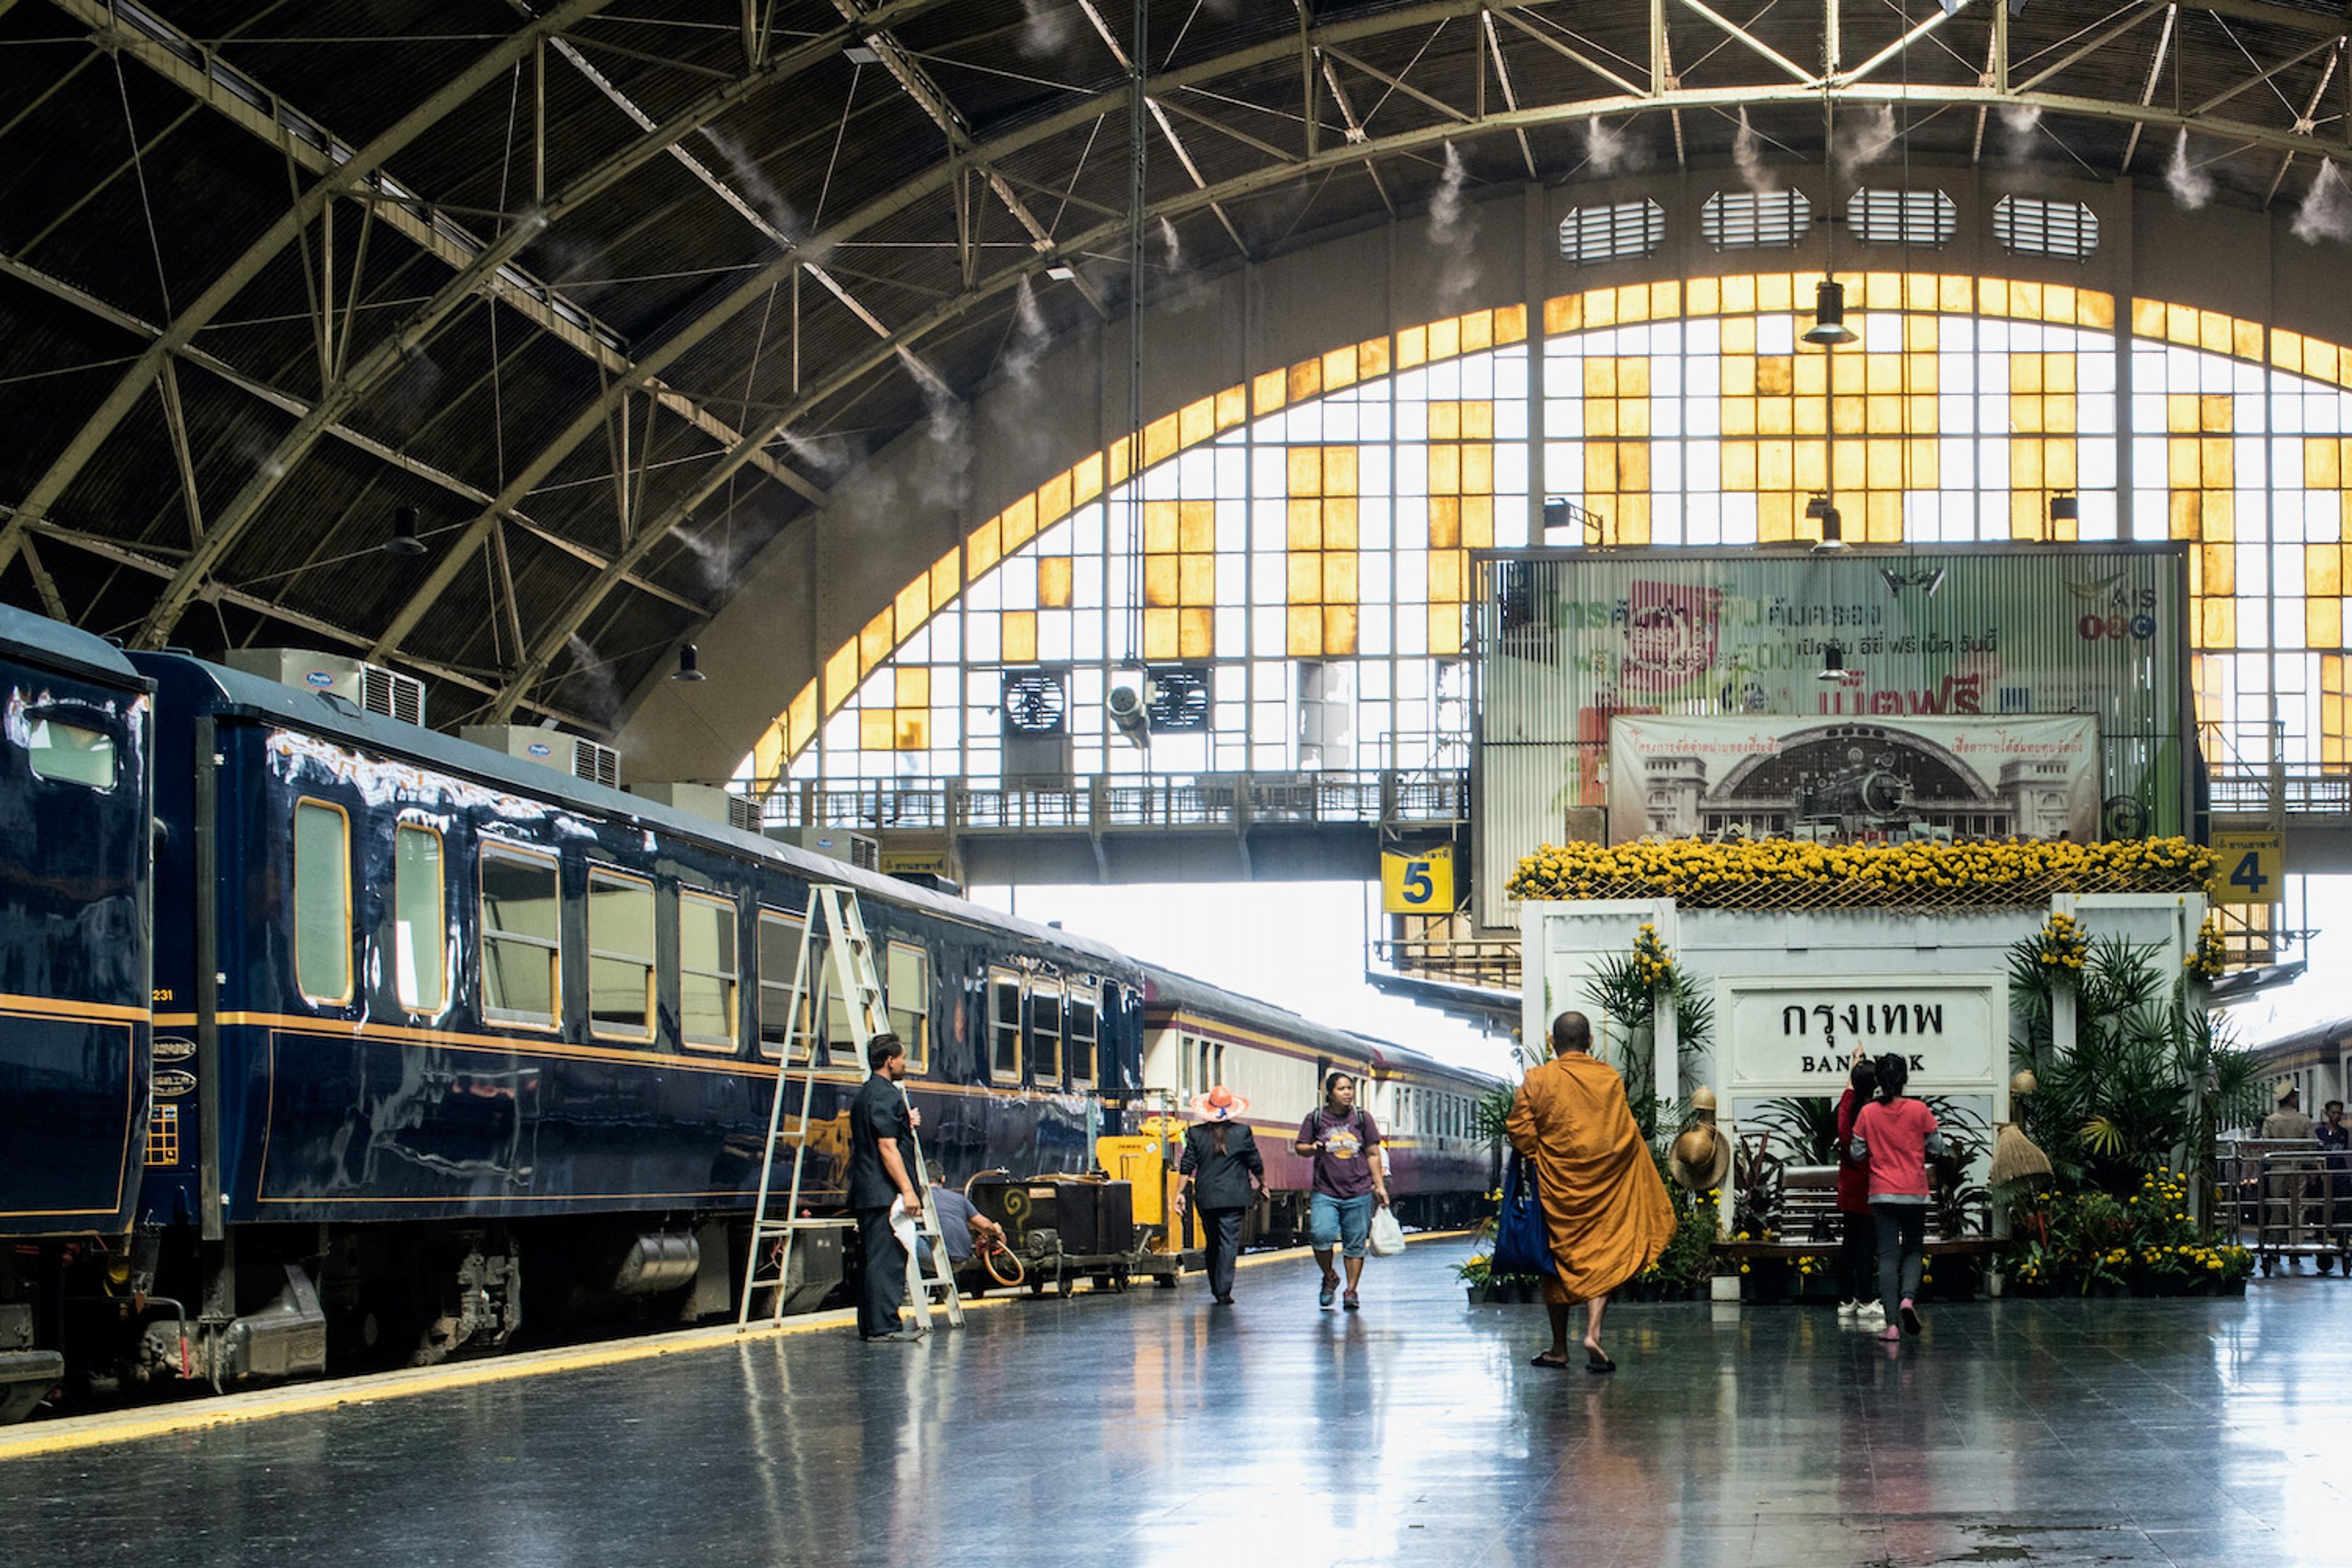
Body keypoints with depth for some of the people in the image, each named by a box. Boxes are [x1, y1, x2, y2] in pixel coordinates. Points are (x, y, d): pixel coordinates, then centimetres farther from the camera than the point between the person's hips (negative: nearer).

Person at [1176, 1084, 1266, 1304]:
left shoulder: (1196, 1133, 0)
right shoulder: (1242, 1133, -4)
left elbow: (1187, 1166, -1)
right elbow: (1255, 1164, 3)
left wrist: (1181, 1193, 4)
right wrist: (1262, 1185, 19)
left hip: (1206, 1198, 2)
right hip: (1233, 1197, -2)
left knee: (1213, 1243, 15)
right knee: (1229, 1242, -3)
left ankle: (1216, 1289, 21)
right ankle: (1223, 1291, -12)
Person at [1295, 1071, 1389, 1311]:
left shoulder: (1362, 1117, 7)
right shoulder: (1316, 1118, 4)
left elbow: (1372, 1154, 11)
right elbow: (1300, 1146, 9)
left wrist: (1379, 1185, 7)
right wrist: (1312, 1149, -14)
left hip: (1359, 1192, 1)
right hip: (1325, 1193, -1)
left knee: (1355, 1244, 1)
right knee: (1320, 1235, -18)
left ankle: (1351, 1290, 13)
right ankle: (1329, 1277, 8)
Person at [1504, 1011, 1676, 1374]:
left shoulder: (1538, 1080, -5)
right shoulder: (1609, 1078, 0)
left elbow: (1519, 1129, -8)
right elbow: (1626, 1134, 6)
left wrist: (1536, 1160, 6)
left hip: (1556, 1182, 0)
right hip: (1604, 1184, 0)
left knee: (1558, 1261, 11)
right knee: (1602, 1258, 2)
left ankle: (1559, 1348, 16)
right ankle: (1593, 1332, -18)